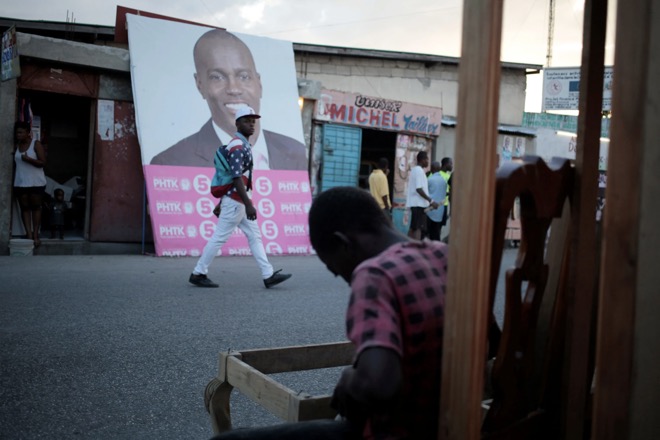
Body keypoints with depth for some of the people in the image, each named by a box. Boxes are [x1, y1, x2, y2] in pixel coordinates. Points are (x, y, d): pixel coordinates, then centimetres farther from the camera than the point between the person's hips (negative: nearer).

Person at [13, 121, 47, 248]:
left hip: (36, 182, -4)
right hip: (20, 183, 5)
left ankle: (36, 235, 6)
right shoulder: (16, 146, 9)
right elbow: (16, 161, 18)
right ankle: (29, 235, 1)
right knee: (24, 208, 1)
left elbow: (43, 162, -11)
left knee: (36, 207, 1)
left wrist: (28, 159, -24)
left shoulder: (36, 144, -6)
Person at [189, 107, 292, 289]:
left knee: (254, 236, 8)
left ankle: (268, 275, 9)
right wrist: (248, 204, -28)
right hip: (235, 201, -10)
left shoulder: (243, 145, 15)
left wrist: (222, 202, 21)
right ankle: (198, 273, 9)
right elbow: (236, 177, -24)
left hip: (238, 200, 10)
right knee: (219, 237, -2)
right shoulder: (238, 146, -16)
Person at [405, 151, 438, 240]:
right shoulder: (419, 171, -14)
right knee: (418, 228, -12)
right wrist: (431, 201, -20)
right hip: (419, 203, -10)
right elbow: (419, 189, -21)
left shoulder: (414, 169, 16)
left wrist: (429, 201, 21)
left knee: (413, 227, 12)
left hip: (413, 202, 10)